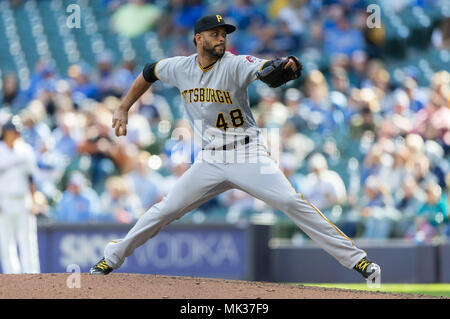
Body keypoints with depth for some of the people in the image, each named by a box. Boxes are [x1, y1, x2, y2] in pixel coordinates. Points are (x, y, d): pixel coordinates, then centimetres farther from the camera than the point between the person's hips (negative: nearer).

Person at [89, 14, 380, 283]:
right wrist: (123, 109, 17)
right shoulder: (180, 68, -1)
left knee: (292, 203, -18)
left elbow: (266, 70, -34)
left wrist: (288, 66, -56)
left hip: (248, 156, -3)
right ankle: (111, 258, 17)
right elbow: (149, 73, 19)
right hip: (210, 160, 4)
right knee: (166, 210, 0)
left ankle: (356, 259, -18)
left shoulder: (235, 65, -14)